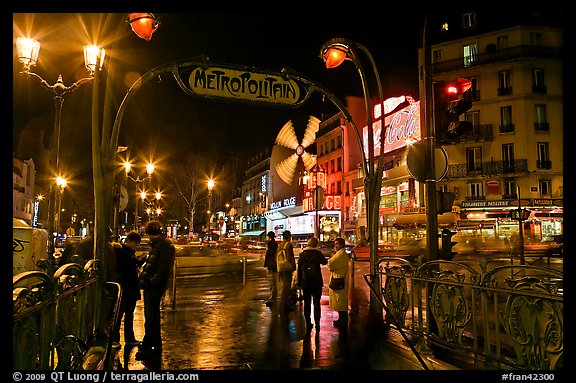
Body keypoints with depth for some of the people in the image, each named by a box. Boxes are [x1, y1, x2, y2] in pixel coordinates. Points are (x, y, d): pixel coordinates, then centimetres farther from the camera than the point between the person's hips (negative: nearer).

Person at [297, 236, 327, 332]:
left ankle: (308, 324, 16)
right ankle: (317, 324, 7)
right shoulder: (318, 253, -9)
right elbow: (324, 262, 10)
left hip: (305, 283, 2)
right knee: (316, 303, 5)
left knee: (307, 303, 10)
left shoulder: (302, 254, -2)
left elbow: (299, 269, 2)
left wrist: (299, 283, 8)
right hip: (316, 282, -2)